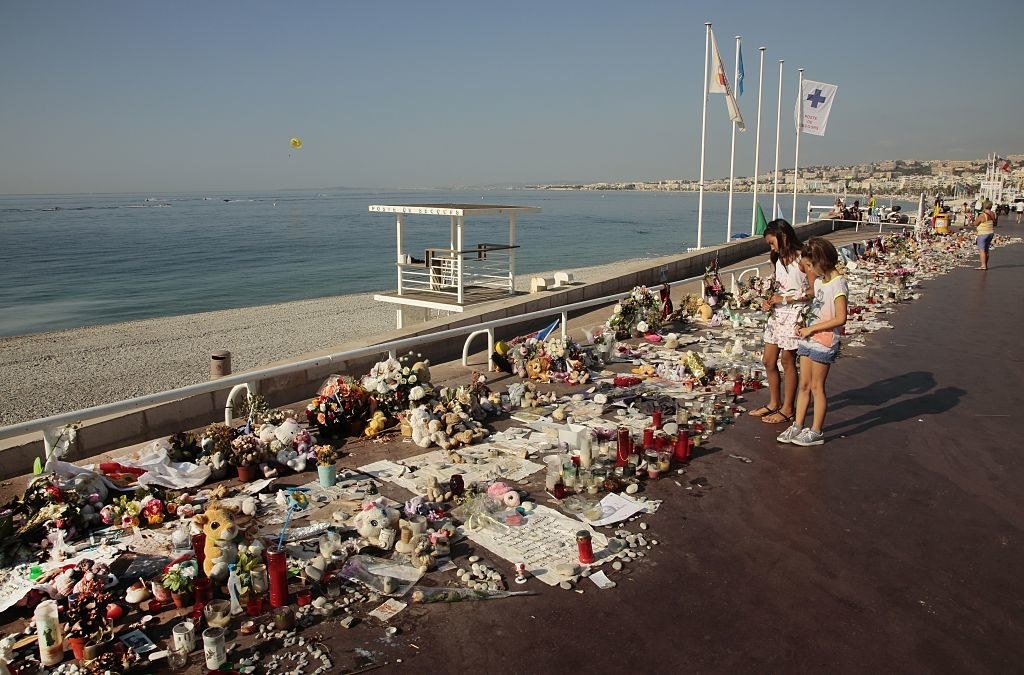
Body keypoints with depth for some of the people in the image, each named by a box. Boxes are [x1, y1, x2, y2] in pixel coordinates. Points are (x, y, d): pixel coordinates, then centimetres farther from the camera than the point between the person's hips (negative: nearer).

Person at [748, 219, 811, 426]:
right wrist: (770, 301, 1)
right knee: (769, 360, 10)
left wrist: (784, 299, -17)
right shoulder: (779, 260, 11)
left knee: (787, 360, 1)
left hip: (794, 314, -8)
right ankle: (774, 403, 25)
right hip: (777, 314, 8)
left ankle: (787, 409, 12)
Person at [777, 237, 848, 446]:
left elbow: (840, 318, -22)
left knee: (816, 386, 0)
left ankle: (816, 432, 11)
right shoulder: (819, 280, 10)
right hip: (809, 339, 8)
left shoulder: (837, 284, -16)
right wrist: (804, 326, 3)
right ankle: (797, 427, 18)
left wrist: (812, 328, -18)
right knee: (804, 385, 11)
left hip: (824, 341, -8)